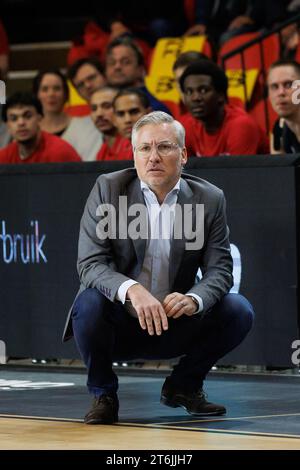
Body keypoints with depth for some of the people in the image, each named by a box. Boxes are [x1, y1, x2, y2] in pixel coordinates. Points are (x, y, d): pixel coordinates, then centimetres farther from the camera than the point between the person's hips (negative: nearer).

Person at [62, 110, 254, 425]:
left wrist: (193, 299, -29)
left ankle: (183, 385, 8)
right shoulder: (108, 189, -9)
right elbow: (90, 264, -16)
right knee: (89, 302, -33)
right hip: (117, 326, -2)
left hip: (174, 325, 2)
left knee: (238, 310, -18)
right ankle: (103, 395, -5)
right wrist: (132, 290, -36)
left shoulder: (209, 199, -3)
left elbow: (218, 269, -5)